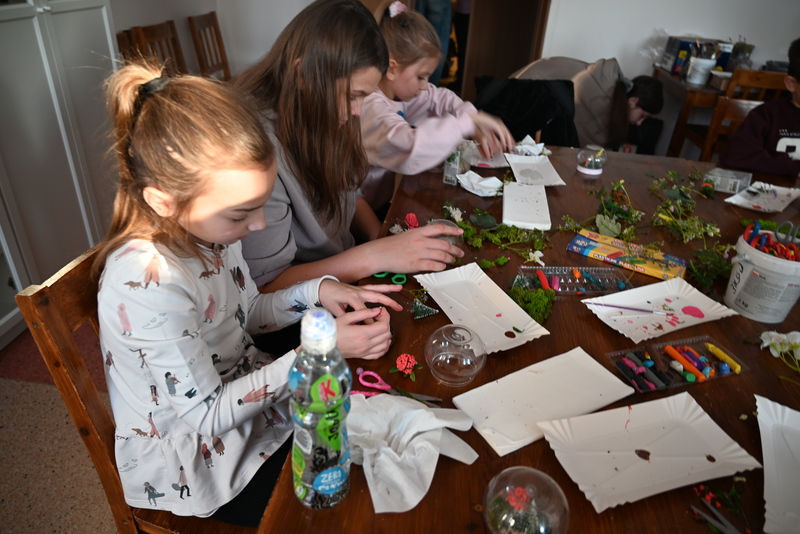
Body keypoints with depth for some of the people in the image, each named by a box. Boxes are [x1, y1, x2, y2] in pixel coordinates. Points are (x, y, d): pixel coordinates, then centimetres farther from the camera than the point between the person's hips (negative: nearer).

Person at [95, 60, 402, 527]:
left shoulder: (206, 225, -11)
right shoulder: (148, 282, -35)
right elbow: (207, 416, -26)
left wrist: (318, 291, -12)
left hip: (242, 388, 7)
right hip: (193, 465, -6)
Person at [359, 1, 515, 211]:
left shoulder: (398, 90, 1)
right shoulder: (371, 108, -28)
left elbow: (440, 98, 15)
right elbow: (411, 147, -45)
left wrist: (477, 128, -2)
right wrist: (468, 121, -33)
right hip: (373, 211, -8)